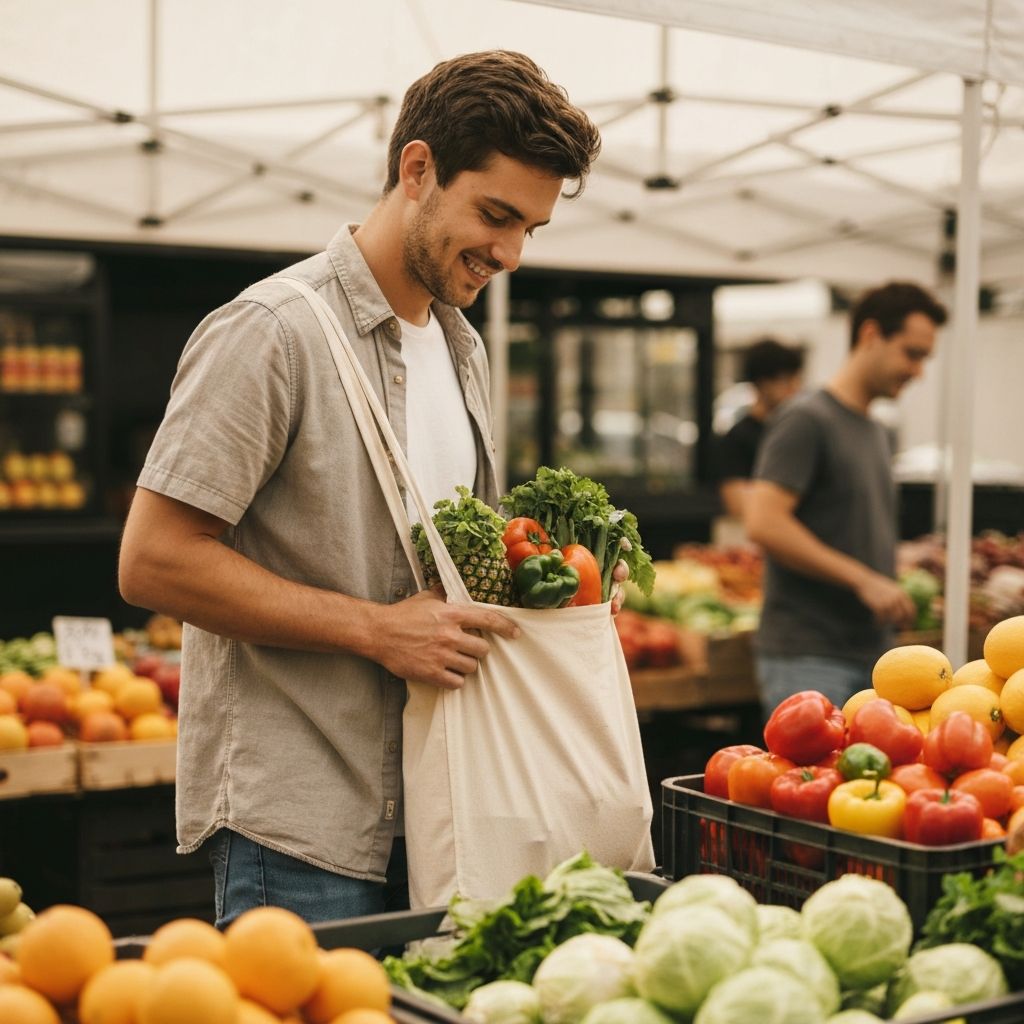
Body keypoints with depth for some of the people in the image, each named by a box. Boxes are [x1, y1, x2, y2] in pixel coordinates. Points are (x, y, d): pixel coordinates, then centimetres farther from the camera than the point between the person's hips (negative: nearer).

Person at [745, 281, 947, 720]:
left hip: (871, 655, 9)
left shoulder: (876, 432, 19)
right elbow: (763, 523, -21)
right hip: (808, 657, -9)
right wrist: (864, 580, -19)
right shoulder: (807, 420, -9)